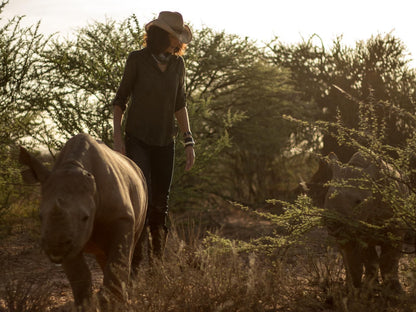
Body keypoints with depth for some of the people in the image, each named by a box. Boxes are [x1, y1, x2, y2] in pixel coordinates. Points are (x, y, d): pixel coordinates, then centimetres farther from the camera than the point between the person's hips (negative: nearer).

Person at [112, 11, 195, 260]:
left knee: (161, 201, 5)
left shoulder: (178, 64, 1)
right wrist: (118, 137, -9)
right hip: (137, 138, -4)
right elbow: (121, 99, -1)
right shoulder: (137, 59, -9)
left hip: (164, 141, 4)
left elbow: (180, 104, 9)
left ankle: (159, 257, 16)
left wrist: (189, 142, 3)